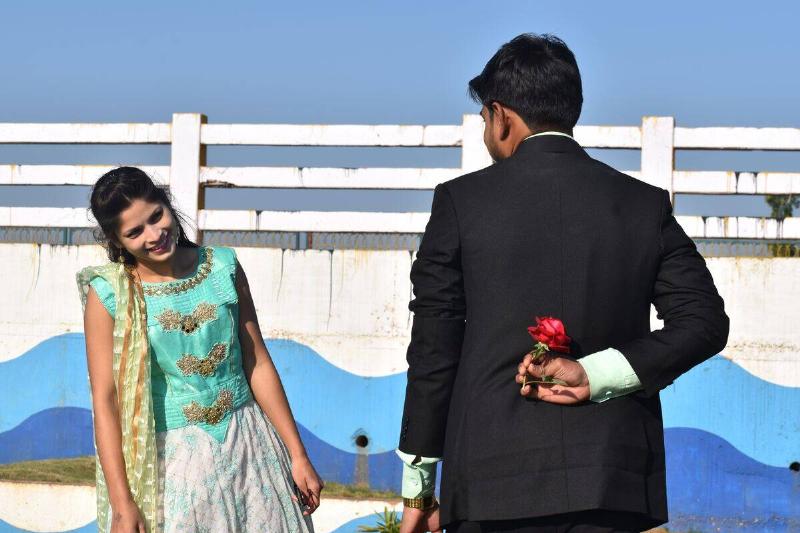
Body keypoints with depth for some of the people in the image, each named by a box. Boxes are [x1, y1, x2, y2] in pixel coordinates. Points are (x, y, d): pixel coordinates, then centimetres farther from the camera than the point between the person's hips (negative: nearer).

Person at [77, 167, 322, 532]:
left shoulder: (224, 268, 0)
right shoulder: (109, 296, -8)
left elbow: (258, 365, 4)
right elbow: (104, 401, -10)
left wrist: (298, 455, 4)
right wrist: (122, 503, -14)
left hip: (248, 447, 3)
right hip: (170, 457, -3)